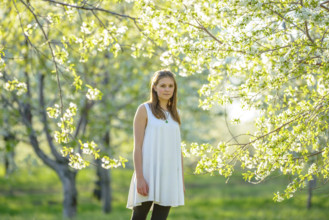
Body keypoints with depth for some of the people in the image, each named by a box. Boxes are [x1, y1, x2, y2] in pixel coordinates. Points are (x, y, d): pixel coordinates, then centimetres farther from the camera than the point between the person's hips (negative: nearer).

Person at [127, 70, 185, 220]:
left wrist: (182, 180, 12)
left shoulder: (175, 114, 15)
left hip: (169, 174, 5)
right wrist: (139, 178, -15)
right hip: (148, 172, -4)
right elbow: (137, 147, -6)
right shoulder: (144, 110, 0)